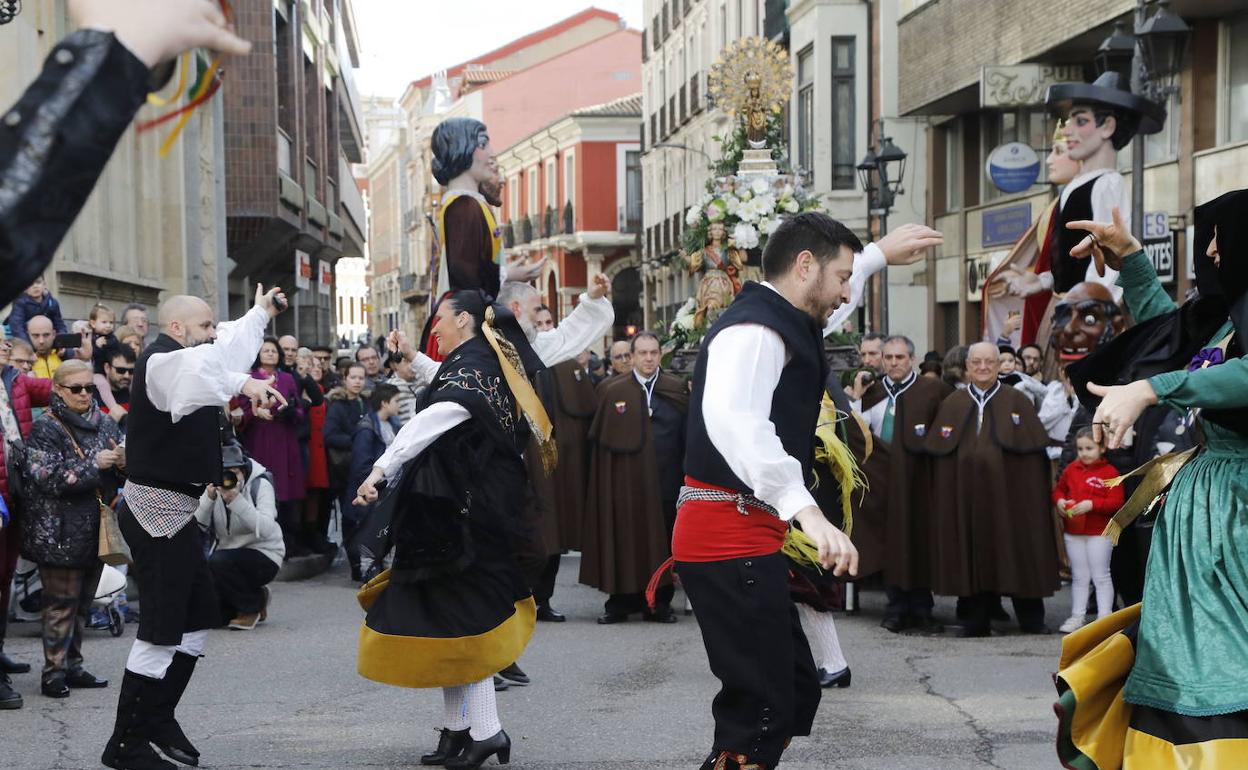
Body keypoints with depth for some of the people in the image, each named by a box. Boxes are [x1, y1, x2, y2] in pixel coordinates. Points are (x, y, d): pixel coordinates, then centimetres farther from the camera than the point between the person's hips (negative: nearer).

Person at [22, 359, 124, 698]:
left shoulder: (105, 424, 9)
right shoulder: (46, 428, -6)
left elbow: (122, 476, 15)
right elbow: (48, 478, -16)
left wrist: (123, 463, -9)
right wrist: (94, 464, -20)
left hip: (96, 528, 6)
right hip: (60, 532, -6)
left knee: (83, 602, 12)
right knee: (62, 603, -2)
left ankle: (72, 666, 22)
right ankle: (54, 672, 5)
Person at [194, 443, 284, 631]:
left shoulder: (260, 484, -16)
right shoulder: (212, 486, -3)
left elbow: (266, 529, -30)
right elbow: (198, 526, -14)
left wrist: (237, 501, -36)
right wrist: (209, 499, -28)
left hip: (264, 554, -5)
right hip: (228, 554, 5)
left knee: (218, 561, -32)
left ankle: (252, 607, -7)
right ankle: (256, 597, 20)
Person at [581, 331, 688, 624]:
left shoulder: (677, 388, 7)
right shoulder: (611, 390, 5)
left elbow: (688, 432, 3)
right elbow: (597, 437, 7)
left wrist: (685, 473, -5)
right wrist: (601, 476, 1)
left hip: (665, 479, 1)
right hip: (624, 480, -1)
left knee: (662, 539, 5)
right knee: (624, 539, 2)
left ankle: (659, 602, 15)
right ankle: (620, 602, 11)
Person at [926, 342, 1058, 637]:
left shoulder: (1017, 401, 4)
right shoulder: (952, 404, 10)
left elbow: (1035, 448, 0)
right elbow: (938, 452, 8)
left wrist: (1031, 491, -8)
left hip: (1008, 490, -2)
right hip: (966, 493, 2)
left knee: (1015, 549, 2)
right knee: (973, 554, 4)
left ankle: (1031, 619, 13)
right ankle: (977, 619, 14)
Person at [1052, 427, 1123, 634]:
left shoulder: (1109, 472, -10)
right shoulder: (1071, 469, 6)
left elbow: (1116, 501, -15)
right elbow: (1058, 489, 17)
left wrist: (1092, 504, -24)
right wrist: (1059, 501, -5)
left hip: (1099, 533, -5)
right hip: (1073, 531, 5)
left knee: (1101, 576, 3)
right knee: (1079, 576, 13)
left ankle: (1105, 616, 8)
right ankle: (1077, 616, 19)